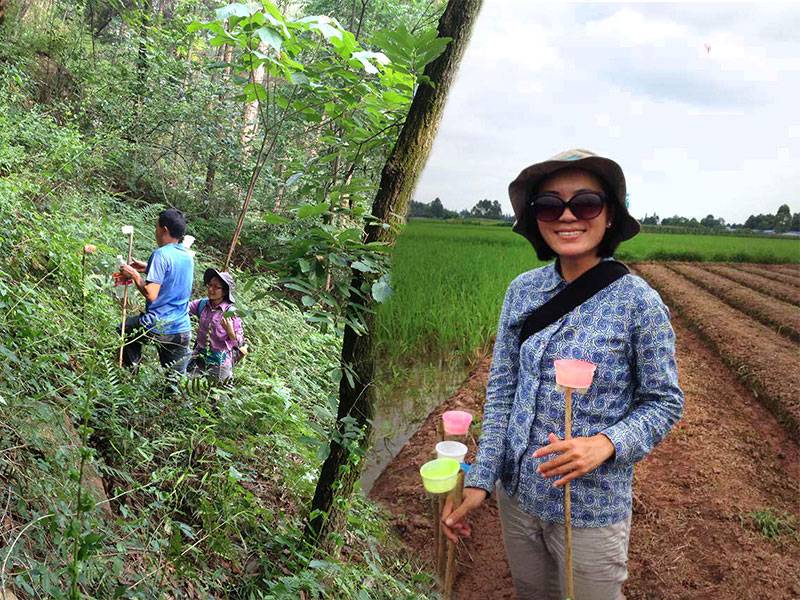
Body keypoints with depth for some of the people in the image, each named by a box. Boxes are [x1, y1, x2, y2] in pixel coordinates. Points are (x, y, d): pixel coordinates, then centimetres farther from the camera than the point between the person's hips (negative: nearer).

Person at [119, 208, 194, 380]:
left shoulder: (161, 254, -16)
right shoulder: (188, 256, 7)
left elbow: (151, 294, -21)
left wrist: (134, 275, -6)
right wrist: (148, 269, 20)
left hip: (157, 327, -6)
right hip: (182, 330, 6)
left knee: (124, 330, 25)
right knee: (177, 378, 14)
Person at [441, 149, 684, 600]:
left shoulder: (638, 302, -15)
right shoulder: (523, 291, -4)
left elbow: (665, 402, -7)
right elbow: (501, 389, -1)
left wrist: (606, 443, -24)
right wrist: (480, 480, -5)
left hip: (593, 507, -4)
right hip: (517, 494, 4)